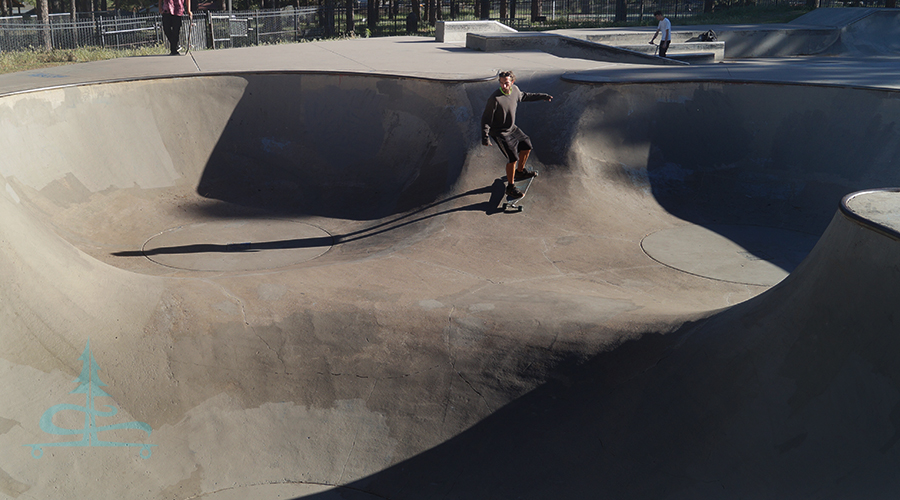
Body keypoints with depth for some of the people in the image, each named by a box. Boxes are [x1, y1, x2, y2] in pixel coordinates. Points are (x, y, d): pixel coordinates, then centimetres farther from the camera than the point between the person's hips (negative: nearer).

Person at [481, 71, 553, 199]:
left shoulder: (515, 90, -6)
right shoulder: (495, 99, -29)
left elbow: (524, 96, 18)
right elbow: (486, 119, -22)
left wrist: (542, 96, 24)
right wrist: (485, 137, -27)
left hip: (512, 128, 8)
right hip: (500, 133, -8)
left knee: (526, 146, 19)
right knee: (513, 158, -13)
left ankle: (520, 172, 43)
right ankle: (510, 187, 4)